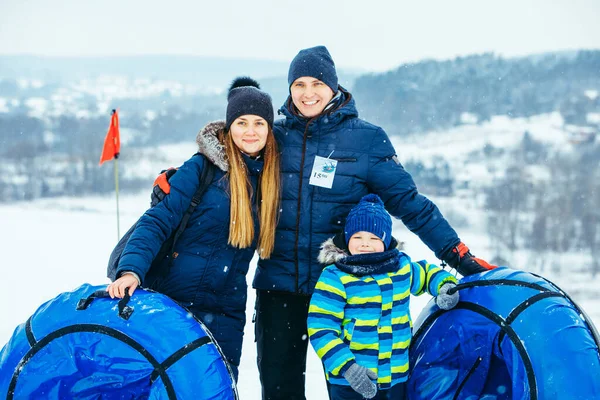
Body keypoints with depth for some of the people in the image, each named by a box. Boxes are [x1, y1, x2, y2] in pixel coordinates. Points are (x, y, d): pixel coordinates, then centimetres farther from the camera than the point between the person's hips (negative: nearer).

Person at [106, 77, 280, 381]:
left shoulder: (270, 176, 5)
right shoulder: (203, 167, -10)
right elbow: (158, 221, -15)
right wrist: (132, 270, -28)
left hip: (228, 309, 4)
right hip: (177, 300, -4)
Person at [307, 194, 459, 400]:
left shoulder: (402, 266, 5)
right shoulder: (335, 277, -11)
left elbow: (426, 273, 28)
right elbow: (321, 329, -13)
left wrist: (446, 285, 6)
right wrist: (346, 367, -22)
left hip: (397, 378, 5)